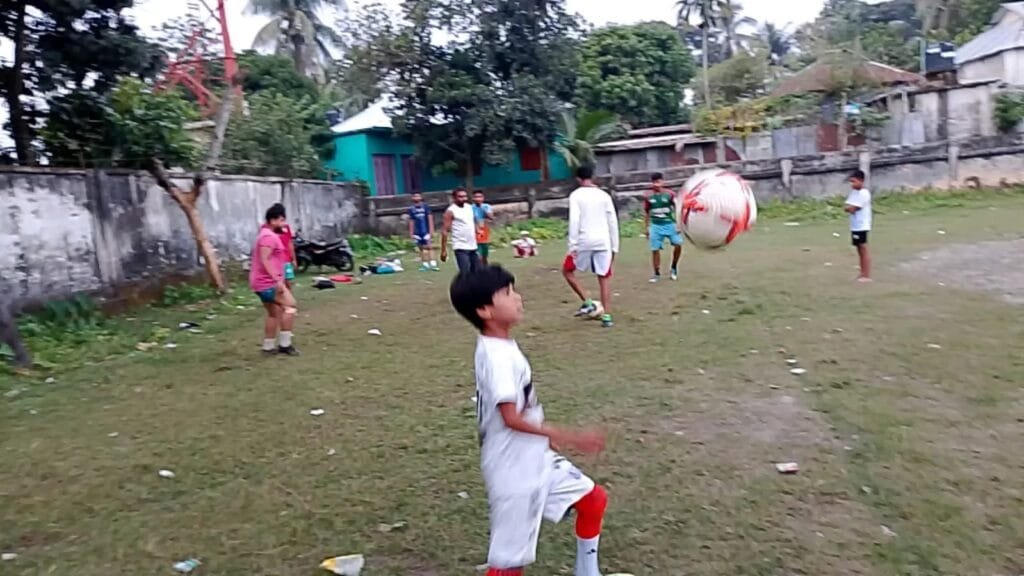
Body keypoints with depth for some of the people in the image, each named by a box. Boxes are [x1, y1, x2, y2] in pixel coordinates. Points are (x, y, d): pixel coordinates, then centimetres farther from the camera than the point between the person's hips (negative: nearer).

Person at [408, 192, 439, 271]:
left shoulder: (425, 206, -3)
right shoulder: (411, 209, 4)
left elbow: (430, 218, -3)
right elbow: (411, 221, 9)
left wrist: (431, 230, -7)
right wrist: (411, 233, 8)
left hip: (426, 230, -3)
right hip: (417, 232, 3)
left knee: (428, 247, -6)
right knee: (421, 248, 9)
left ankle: (433, 264, -6)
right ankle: (425, 264, 16)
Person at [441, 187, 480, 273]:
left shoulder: (469, 207, 12)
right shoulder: (451, 211, -10)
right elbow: (445, 231, -13)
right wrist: (444, 250, -17)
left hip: (473, 247, 8)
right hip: (461, 248, -8)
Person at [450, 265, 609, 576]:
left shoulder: (504, 346, 5)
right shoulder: (496, 355, -25)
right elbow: (512, 418, -28)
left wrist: (544, 437, 24)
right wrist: (572, 437, -26)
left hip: (535, 459, 10)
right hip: (513, 469, -10)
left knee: (594, 499, 19)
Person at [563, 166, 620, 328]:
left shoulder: (576, 195, -1)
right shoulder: (604, 195, 10)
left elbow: (574, 221, -11)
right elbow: (613, 222, 9)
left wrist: (573, 246, -11)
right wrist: (614, 247, 15)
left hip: (584, 241, -3)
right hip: (603, 242, 4)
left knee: (567, 271, 17)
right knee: (604, 278, 11)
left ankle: (588, 303, 7)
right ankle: (607, 316, 6)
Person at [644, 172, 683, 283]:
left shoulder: (669, 194, -3)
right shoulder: (648, 196, 1)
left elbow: (677, 209, 1)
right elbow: (646, 213, 10)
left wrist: (678, 224, -6)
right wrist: (646, 227, 10)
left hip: (670, 224, -1)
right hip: (656, 226, 1)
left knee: (678, 244, -13)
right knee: (655, 250, -1)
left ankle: (674, 267, 10)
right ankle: (657, 274, 12)